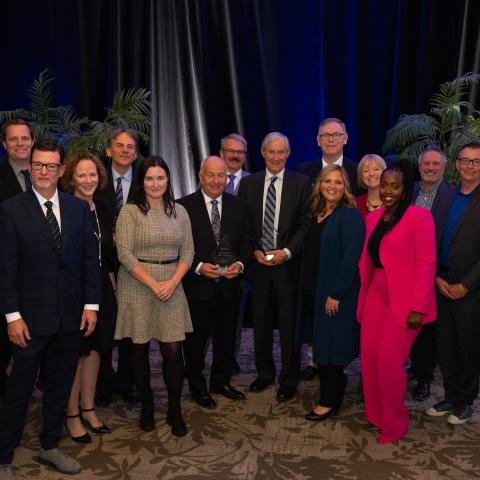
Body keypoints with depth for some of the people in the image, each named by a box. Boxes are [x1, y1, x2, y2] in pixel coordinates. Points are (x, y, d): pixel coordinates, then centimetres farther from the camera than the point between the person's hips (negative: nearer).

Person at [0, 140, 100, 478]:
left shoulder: (80, 208, 4)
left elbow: (90, 259, 5)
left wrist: (91, 305, 0)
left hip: (72, 316, 4)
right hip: (32, 317, -3)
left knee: (61, 384, 15)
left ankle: (50, 447, 33)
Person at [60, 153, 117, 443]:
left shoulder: (101, 209, 9)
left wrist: (112, 284, 12)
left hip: (101, 288, 6)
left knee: (94, 349, 13)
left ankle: (88, 409, 28)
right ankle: (72, 415, 20)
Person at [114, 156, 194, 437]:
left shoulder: (179, 212, 8)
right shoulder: (130, 212, -4)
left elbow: (187, 252, 6)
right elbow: (124, 254, -11)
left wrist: (173, 282, -10)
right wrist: (153, 284, -15)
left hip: (172, 286, 2)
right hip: (137, 286, -2)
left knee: (173, 351, -1)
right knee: (140, 350, 7)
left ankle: (175, 411, 15)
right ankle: (147, 406, 26)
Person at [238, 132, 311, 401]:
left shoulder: (302, 183, -2)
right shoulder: (249, 183, 6)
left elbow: (306, 224, -4)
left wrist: (287, 252, -14)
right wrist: (254, 251, -6)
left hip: (288, 265, -2)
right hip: (258, 264, 3)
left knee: (289, 326, 5)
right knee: (261, 324, 13)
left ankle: (289, 380, 20)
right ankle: (265, 372, 31)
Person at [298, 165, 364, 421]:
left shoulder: (350, 215, -12)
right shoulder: (316, 214, 9)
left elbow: (351, 257, -18)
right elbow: (310, 253, 11)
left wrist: (336, 294, -19)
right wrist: (307, 288, 6)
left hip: (336, 294, -7)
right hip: (313, 290, 7)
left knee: (330, 345, 2)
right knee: (320, 342, 14)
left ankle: (329, 401, 16)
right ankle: (335, 389, 31)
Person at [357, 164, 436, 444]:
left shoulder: (419, 217, -11)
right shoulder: (373, 218, 10)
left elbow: (427, 264, -13)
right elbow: (367, 259, 12)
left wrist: (419, 308, -16)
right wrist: (363, 294, 4)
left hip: (404, 301, -6)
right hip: (376, 296, 6)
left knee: (390, 361, -5)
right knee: (369, 357, 4)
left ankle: (394, 423, 17)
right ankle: (374, 415, 25)